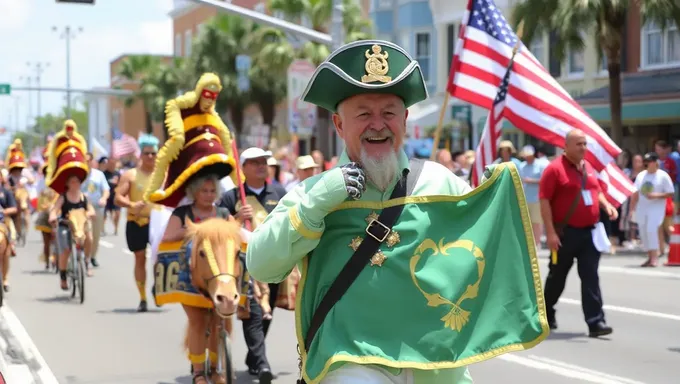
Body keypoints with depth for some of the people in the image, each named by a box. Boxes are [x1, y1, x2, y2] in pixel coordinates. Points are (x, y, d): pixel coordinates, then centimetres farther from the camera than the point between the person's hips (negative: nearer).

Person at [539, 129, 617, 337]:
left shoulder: (588, 167, 11)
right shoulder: (555, 168, -11)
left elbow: (596, 191, 25)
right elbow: (544, 201, -14)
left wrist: (606, 205, 3)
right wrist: (550, 232, -18)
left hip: (590, 232, 5)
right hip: (565, 232, -5)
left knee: (591, 278, -1)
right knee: (557, 276, 11)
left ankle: (595, 322, -4)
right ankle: (546, 313, 32)